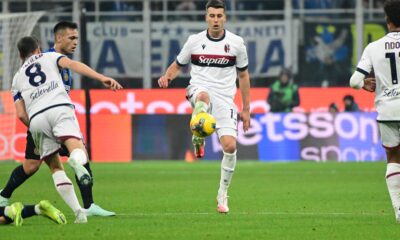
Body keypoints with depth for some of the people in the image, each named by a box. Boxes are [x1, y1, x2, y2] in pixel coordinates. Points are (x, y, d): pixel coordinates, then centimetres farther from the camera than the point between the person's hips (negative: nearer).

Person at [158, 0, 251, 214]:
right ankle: (198, 141, -27)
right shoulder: (195, 41, 5)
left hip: (225, 99, 1)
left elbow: (243, 76, 13)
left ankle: (222, 194, 4)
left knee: (230, 145, -14)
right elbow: (177, 65, 16)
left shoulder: (236, 42, 5)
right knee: (204, 96, -42)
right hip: (198, 90, -1)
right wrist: (167, 76, -8)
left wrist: (246, 110, 12)